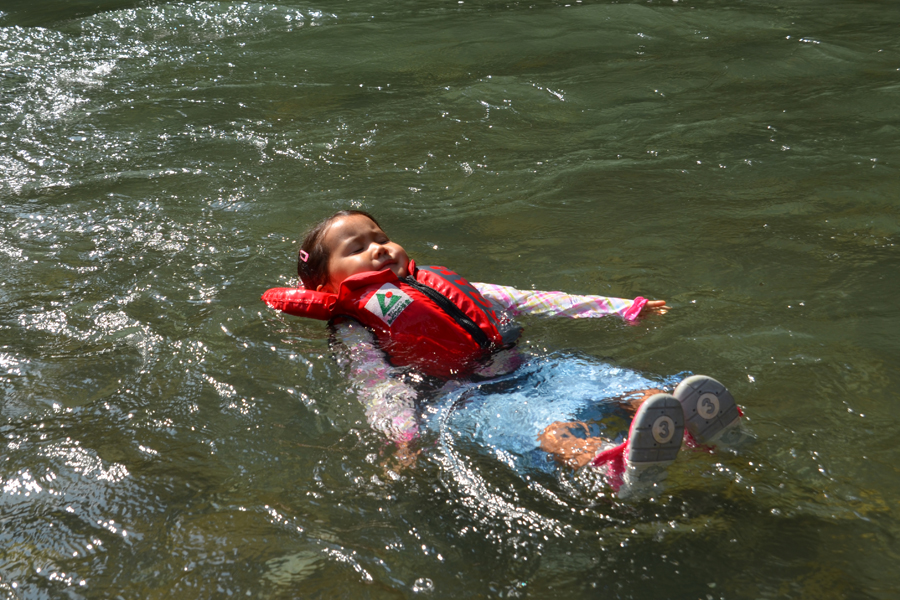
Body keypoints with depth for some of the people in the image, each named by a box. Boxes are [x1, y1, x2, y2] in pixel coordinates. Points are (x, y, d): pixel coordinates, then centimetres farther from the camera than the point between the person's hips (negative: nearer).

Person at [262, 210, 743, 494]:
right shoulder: (354, 325, 16)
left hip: (525, 369, 6)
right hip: (466, 395, -6)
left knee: (596, 376, -23)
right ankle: (613, 464, -65)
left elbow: (526, 301, 29)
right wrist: (402, 433, -25)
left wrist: (620, 308, 22)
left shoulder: (441, 283, 34)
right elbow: (376, 384, -1)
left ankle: (684, 418, -49)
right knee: (544, 423, -37)